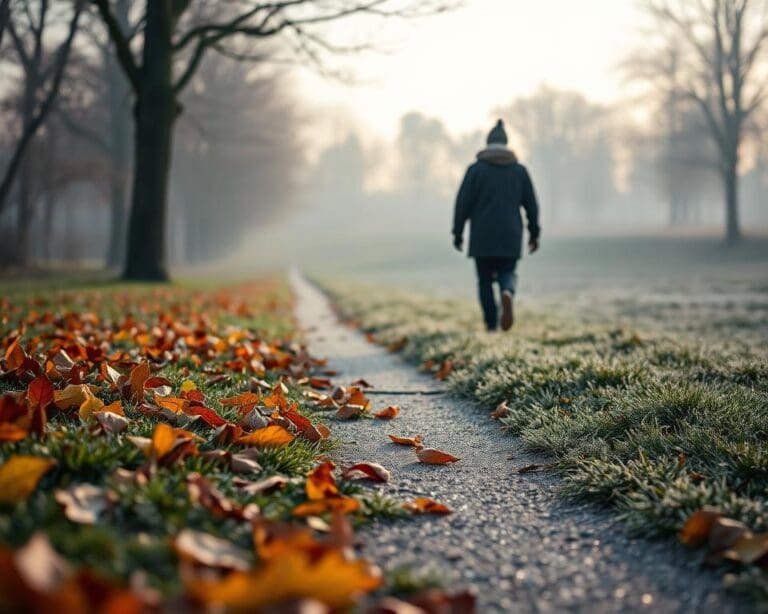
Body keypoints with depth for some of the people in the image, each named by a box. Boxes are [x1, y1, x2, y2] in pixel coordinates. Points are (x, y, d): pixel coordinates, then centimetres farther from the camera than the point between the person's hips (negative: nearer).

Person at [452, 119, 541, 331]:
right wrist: (534, 233, 17)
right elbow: (531, 204, 7)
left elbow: (463, 203, -6)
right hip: (510, 236, 2)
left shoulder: (476, 169, -3)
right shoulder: (519, 170, 6)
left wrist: (458, 233, 2)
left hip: (482, 237, -2)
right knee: (507, 274, 12)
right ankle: (508, 293, -23)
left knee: (485, 280, 8)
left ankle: (491, 326, 3)